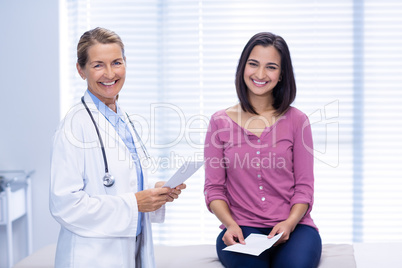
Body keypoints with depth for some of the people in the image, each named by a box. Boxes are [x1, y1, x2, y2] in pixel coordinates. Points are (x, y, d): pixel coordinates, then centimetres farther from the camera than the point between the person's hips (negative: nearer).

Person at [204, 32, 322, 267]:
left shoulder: (296, 120, 6)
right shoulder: (220, 122, 6)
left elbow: (304, 186, 4)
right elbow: (214, 187, 5)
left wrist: (289, 223, -14)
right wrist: (231, 224, -12)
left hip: (293, 227, 1)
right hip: (241, 229, 0)